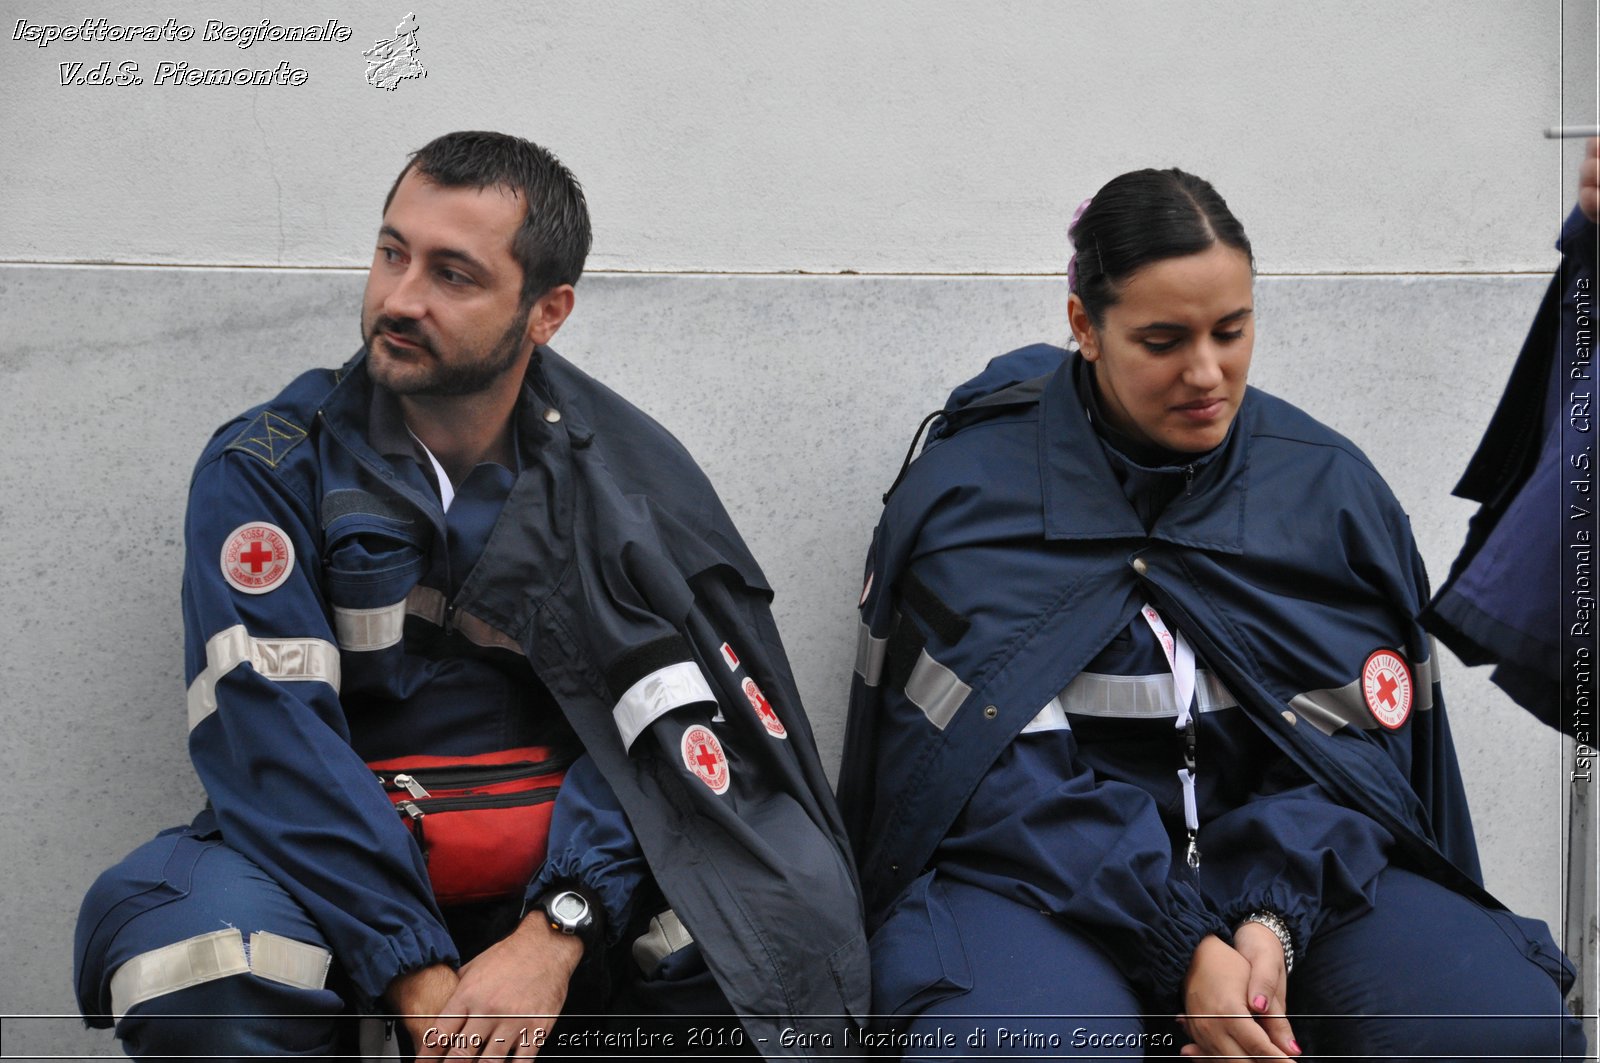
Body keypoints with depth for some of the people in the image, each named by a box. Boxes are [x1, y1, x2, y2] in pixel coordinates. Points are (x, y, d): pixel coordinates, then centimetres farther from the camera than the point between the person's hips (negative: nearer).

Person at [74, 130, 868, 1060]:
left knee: (782, 931, -26)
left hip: (562, 886, 1)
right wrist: (421, 981, -21)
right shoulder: (268, 469, -2)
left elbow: (655, 734, -5)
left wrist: (554, 939, -22)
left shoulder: (625, 478, 3)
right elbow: (270, 738, -12)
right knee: (181, 933, -33)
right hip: (341, 872, -1)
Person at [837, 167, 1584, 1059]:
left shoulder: (1331, 485, 7)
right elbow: (1004, 768, -10)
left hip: (1298, 866, 3)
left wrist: (1271, 918, -19)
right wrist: (1183, 951, -21)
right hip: (1042, 876, -2)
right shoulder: (966, 493, -2)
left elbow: (1358, 738, 1)